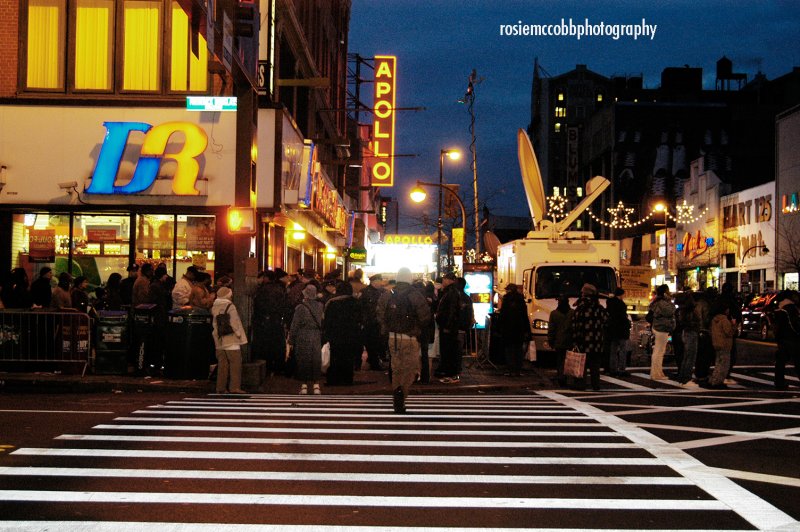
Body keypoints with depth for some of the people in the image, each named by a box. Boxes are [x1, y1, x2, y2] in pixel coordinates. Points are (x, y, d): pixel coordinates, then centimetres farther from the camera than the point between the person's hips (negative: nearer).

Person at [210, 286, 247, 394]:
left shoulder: (214, 307, 7)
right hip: (231, 341, -6)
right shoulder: (230, 306, -10)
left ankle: (221, 387, 9)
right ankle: (234, 387, -3)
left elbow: (214, 324, 12)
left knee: (222, 364, 9)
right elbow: (234, 323, -14)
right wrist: (238, 334, -3)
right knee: (235, 364, 0)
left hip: (219, 341, 6)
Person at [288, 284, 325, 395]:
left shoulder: (300, 307, -11)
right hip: (316, 337, 2)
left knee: (303, 360, 6)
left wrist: (291, 340, 0)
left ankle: (304, 385, 8)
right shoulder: (320, 306, -4)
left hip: (303, 338, -2)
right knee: (316, 360, 8)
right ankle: (316, 385, 8)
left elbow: (294, 325, -7)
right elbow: (323, 322, 2)